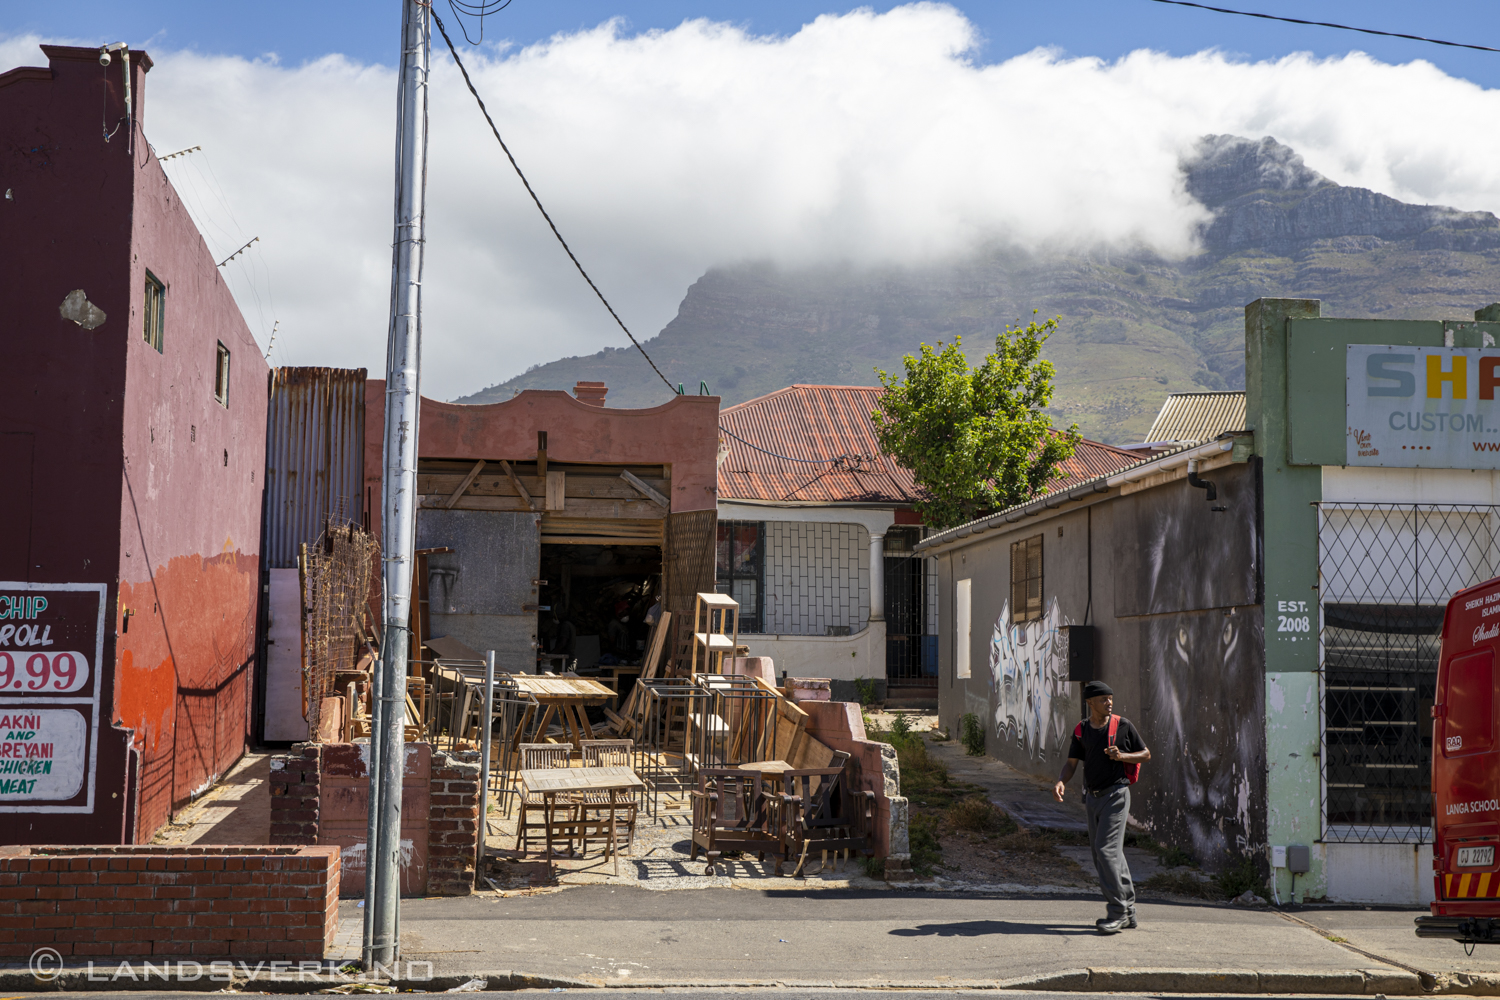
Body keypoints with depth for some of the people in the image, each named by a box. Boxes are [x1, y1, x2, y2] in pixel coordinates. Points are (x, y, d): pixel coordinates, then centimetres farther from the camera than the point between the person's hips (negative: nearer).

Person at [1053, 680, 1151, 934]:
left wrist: (1121, 756, -16)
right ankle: (1128, 911, 20)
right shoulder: (1081, 730, 7)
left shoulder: (1123, 725, -5)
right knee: (1100, 853, 9)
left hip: (1115, 795, -6)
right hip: (1092, 797, 6)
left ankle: (1117, 913, -10)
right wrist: (1060, 782, -14)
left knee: (1106, 850, -15)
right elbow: (1071, 762, 6)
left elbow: (1146, 754, 3)